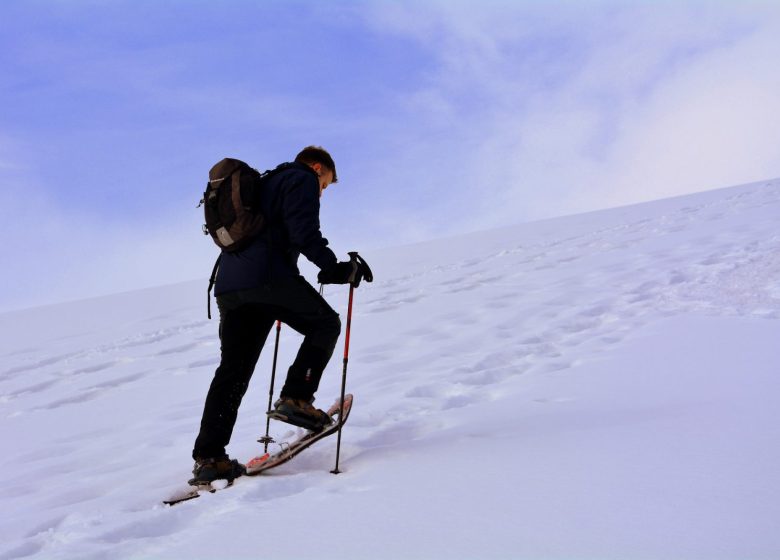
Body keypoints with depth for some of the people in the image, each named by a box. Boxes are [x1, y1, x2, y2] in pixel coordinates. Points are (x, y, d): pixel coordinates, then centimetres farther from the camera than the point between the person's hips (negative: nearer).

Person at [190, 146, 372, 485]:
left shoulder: (265, 185, 35)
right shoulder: (302, 179, 9)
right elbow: (304, 232, -9)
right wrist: (336, 269, -4)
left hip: (229, 285, 8)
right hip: (269, 276, -8)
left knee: (233, 370, 6)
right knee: (325, 324, 13)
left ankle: (208, 457, 0)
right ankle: (296, 397, -3)